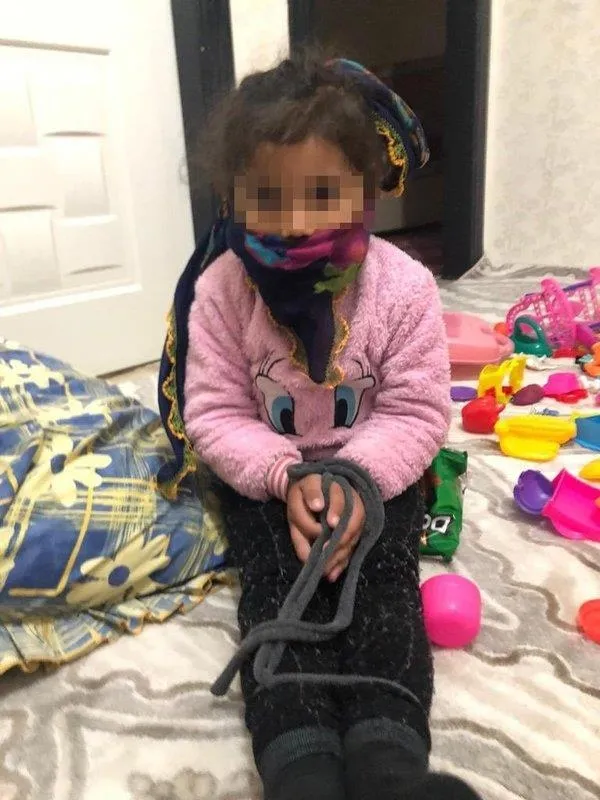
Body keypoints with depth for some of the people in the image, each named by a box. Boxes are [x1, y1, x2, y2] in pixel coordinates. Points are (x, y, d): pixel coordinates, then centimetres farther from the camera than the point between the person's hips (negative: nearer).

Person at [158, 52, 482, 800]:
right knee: (278, 583, -21)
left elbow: (417, 413, -10)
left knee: (382, 580, -21)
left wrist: (359, 478, -27)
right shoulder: (221, 290, -14)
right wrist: (288, 476, -25)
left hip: (373, 469, 1)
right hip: (264, 476, 0)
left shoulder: (403, 287, -15)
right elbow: (215, 414, -10)